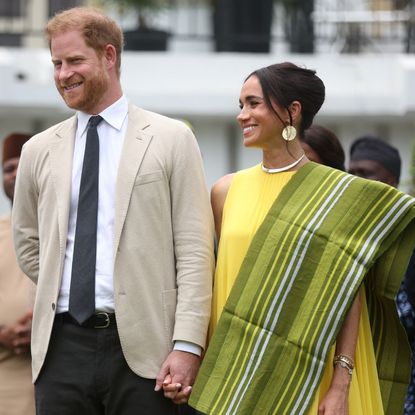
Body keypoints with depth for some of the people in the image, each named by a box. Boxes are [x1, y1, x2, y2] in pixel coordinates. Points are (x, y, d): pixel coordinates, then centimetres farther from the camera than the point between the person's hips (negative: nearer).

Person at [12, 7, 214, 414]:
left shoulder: (171, 139, 2)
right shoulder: (39, 150, 12)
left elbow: (194, 252, -3)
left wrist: (187, 346, -12)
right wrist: (68, 290, 11)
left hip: (142, 347, -3)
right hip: (62, 346, 3)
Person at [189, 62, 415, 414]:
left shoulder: (337, 191, -2)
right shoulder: (226, 191, 9)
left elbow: (348, 294, -5)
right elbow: (222, 283, 14)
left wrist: (341, 384, -13)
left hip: (309, 380, -3)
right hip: (237, 377, 3)